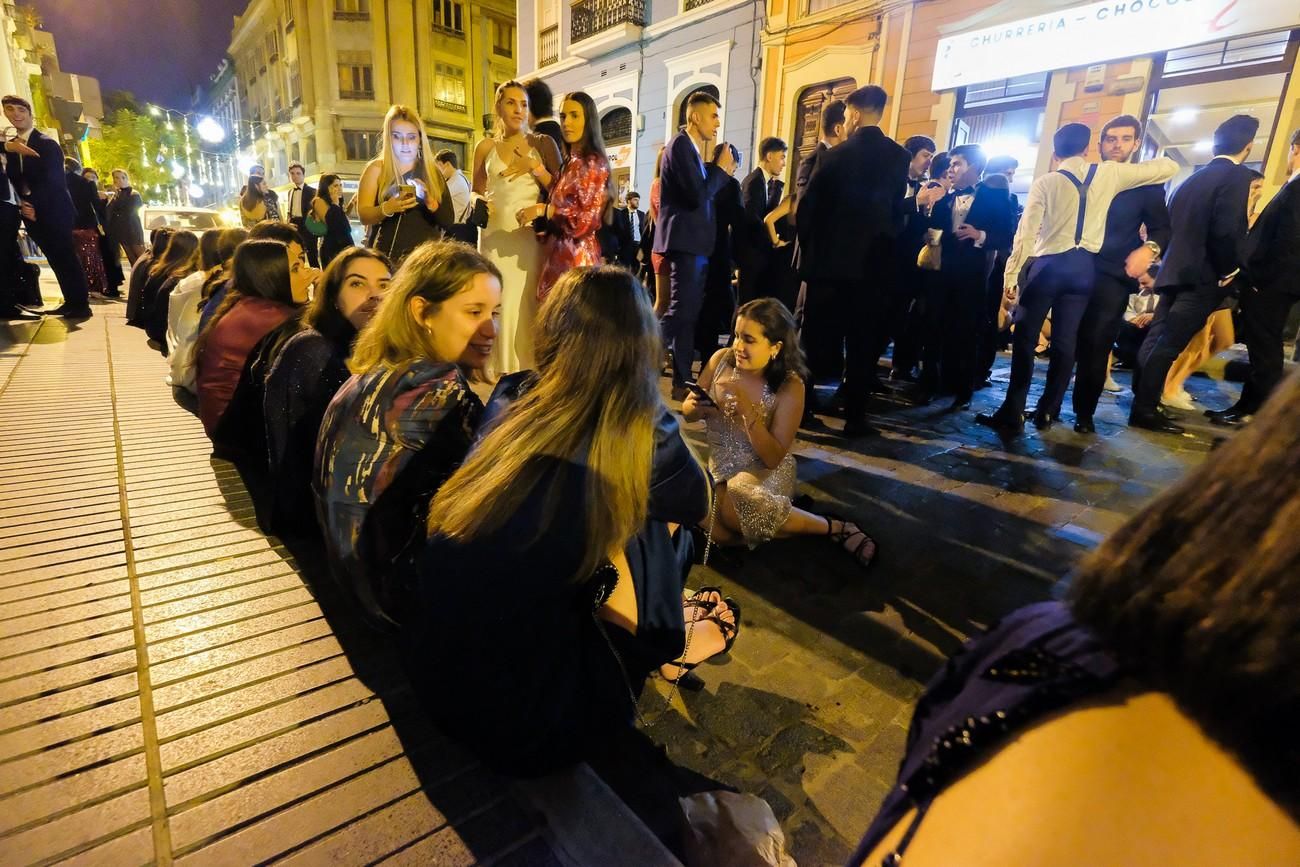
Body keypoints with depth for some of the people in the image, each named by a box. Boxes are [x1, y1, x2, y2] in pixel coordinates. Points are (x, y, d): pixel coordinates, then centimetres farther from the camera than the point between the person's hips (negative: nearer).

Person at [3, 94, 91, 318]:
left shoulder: (47, 144, -5)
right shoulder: (10, 147, 15)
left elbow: (54, 181, -13)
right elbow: (13, 181, 13)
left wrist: (34, 205, -13)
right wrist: (22, 205, -6)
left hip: (55, 213, -7)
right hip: (33, 215, 7)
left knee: (66, 258, -8)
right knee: (55, 260, 9)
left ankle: (81, 305, -6)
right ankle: (70, 302, 13)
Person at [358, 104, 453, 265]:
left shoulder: (432, 172, 8)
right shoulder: (376, 169, 3)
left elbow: (449, 221, 3)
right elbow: (364, 215, -6)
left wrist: (431, 203, -17)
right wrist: (386, 209, -26)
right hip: (387, 258, -1)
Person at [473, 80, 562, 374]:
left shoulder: (542, 143, 7)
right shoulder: (486, 147, 13)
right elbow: (476, 191, 20)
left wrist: (535, 167, -11)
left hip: (530, 235, -2)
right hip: (495, 235, 2)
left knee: (525, 308, -7)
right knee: (496, 307, -3)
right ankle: (499, 375, 7)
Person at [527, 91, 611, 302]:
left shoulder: (593, 163, -6)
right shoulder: (570, 162, 18)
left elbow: (587, 217, -14)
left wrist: (542, 209, -15)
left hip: (575, 256, -8)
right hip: (559, 254, 8)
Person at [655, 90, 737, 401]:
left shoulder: (692, 148, 21)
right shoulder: (681, 144, -9)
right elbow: (697, 195, -19)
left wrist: (718, 170, 10)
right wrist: (721, 168, -5)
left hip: (694, 242, 10)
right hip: (684, 241, -10)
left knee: (689, 313, 8)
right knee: (680, 311, -15)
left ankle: (683, 381, 12)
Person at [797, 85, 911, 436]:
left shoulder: (835, 155, -6)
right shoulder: (900, 157, 3)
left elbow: (808, 207, -5)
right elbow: (899, 209, 5)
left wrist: (808, 246, 9)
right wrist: (884, 245, 17)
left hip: (828, 258, -2)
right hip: (872, 260, 2)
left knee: (816, 334, 7)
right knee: (861, 341, 5)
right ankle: (854, 416, 7)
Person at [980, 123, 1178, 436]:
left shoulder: (1045, 182, -2)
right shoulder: (1109, 173, 6)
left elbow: (1026, 233, -8)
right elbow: (1170, 166, 17)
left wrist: (1011, 273, -4)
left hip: (1049, 265, -3)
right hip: (1084, 267, 3)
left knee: (1025, 339, -2)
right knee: (1065, 341, 7)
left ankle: (1012, 414, -7)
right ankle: (1047, 411, 11)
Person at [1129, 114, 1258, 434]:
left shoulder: (1194, 178, 14)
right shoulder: (1236, 175, -9)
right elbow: (1226, 230, -20)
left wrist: (1170, 264, 17)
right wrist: (1229, 271, -8)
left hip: (1176, 270, 8)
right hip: (1204, 276, -8)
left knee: (1157, 338, 9)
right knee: (1169, 344, -8)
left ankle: (1143, 401, 15)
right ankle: (1145, 409, -6)